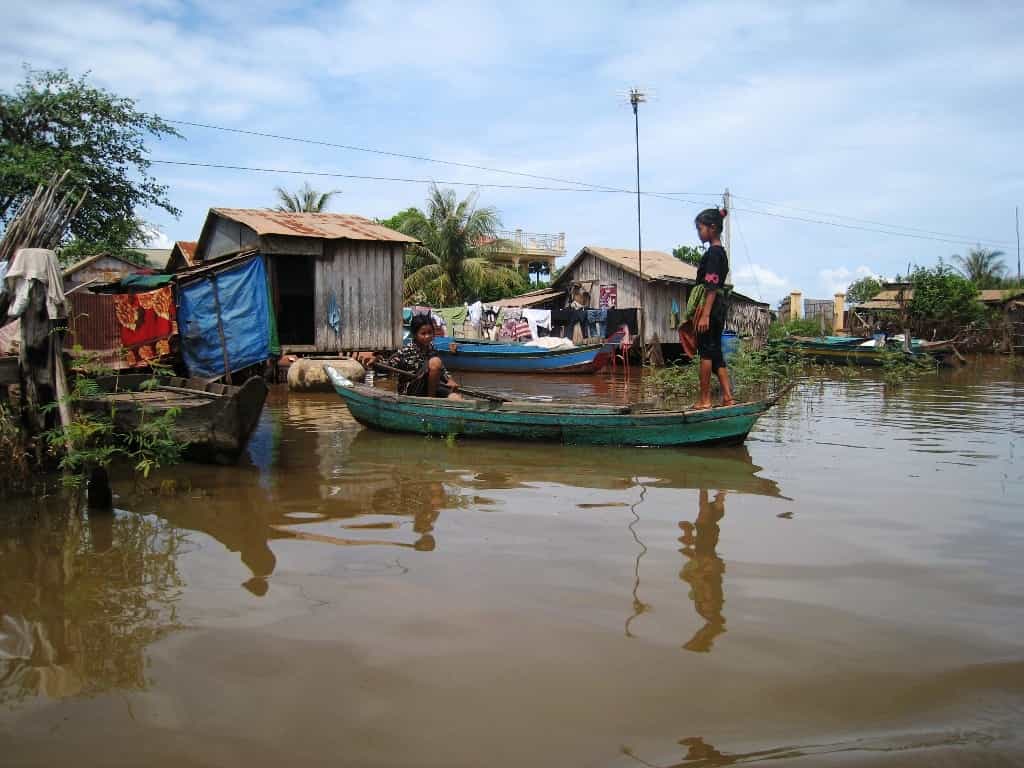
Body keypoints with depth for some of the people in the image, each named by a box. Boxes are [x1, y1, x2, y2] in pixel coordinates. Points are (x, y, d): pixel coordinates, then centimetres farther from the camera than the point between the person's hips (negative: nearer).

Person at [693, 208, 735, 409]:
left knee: (705, 352, -5)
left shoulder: (713, 253, -12)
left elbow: (711, 286, -19)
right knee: (716, 354, 11)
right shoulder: (720, 252, 18)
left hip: (711, 308, -10)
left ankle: (705, 400, -2)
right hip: (719, 308, 10)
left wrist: (705, 315, -23)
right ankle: (728, 397, 10)